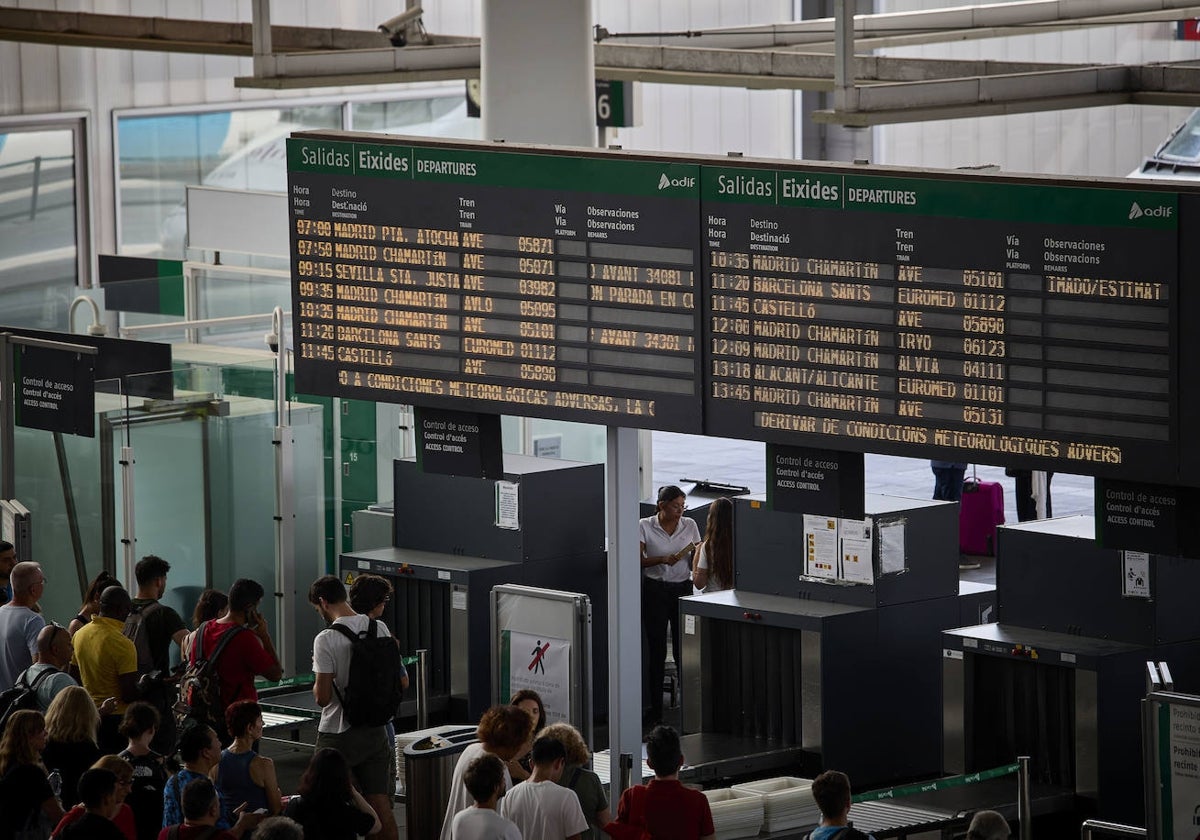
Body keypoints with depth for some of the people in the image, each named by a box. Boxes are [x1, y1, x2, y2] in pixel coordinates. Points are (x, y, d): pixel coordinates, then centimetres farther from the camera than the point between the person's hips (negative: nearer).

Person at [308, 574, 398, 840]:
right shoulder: (380, 629, 0)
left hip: (339, 735, -5)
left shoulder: (326, 639, -17)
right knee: (380, 804, 7)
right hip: (376, 731, 5)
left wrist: (317, 678, 1)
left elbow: (323, 697, -17)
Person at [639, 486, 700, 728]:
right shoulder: (645, 526, -3)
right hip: (655, 591, -1)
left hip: (682, 589, 1)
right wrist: (662, 559, -21)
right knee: (656, 651, 1)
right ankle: (655, 708, 8)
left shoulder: (689, 526, 4)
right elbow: (638, 561, -6)